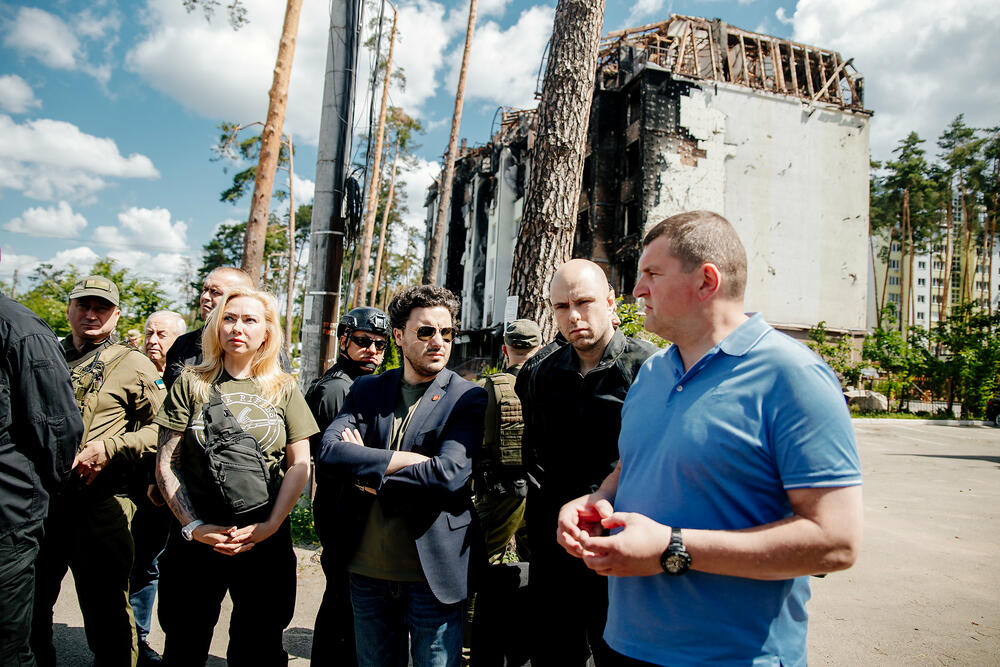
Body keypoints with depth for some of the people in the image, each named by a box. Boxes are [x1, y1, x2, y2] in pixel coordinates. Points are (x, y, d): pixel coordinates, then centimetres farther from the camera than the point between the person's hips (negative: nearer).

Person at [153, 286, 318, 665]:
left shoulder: (283, 389, 4)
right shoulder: (191, 384, 2)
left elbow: (299, 465, 1)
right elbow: (166, 463, 0)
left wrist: (269, 525, -10)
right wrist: (193, 526, -9)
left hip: (266, 542, 0)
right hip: (196, 539, 0)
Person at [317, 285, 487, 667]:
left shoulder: (468, 399, -6)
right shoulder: (367, 390, 5)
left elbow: (450, 474, -20)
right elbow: (329, 454, -10)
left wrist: (368, 471, -12)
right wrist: (409, 459, -19)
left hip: (433, 575, -3)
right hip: (367, 571, 4)